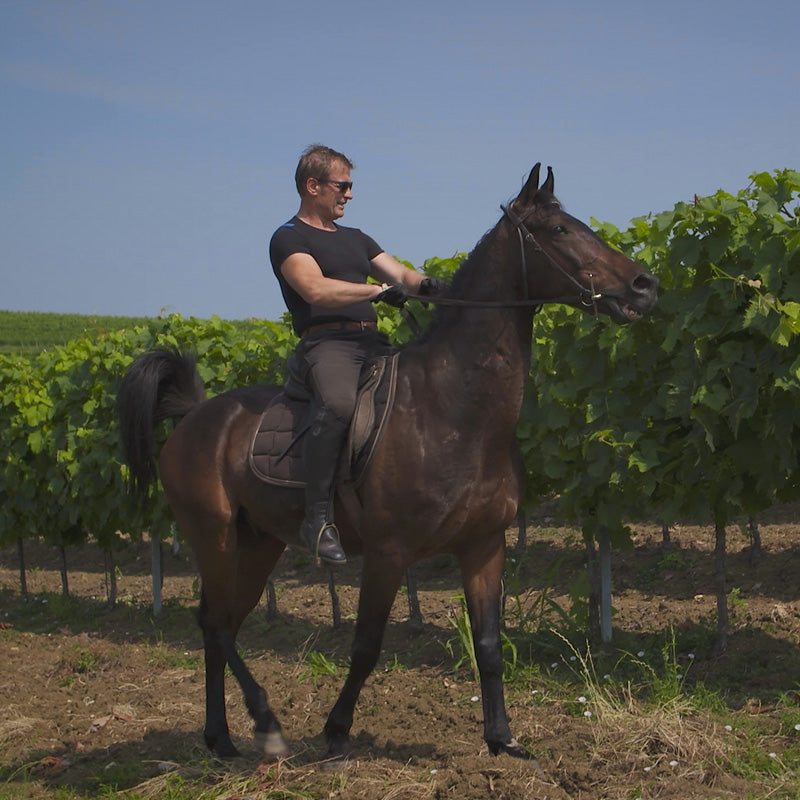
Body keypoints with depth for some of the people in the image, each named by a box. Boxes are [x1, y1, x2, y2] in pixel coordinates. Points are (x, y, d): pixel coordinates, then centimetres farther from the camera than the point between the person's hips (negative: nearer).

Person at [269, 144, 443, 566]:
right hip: (325, 343, -8)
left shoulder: (356, 239, 28)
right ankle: (318, 517, -32)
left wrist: (425, 284, -5)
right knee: (338, 404, -38)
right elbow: (316, 290, -13)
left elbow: (400, 274, 19)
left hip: (372, 342, 8)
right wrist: (379, 289, -19)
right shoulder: (289, 239, 4)